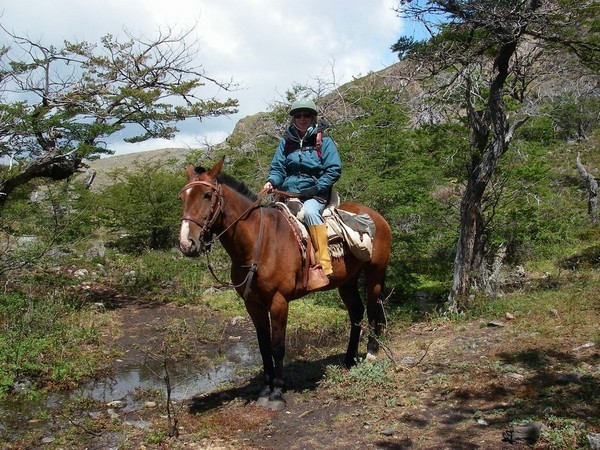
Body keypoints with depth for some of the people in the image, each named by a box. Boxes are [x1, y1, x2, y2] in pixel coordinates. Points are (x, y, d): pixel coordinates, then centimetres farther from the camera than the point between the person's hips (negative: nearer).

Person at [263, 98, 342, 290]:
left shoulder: (324, 141, 5)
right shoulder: (286, 141, 14)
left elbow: (334, 170, -1)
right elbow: (278, 167, 11)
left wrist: (316, 188, -13)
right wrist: (272, 181, -12)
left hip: (315, 194, -5)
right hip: (288, 193, 5)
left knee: (309, 211, -35)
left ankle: (323, 265, -35)